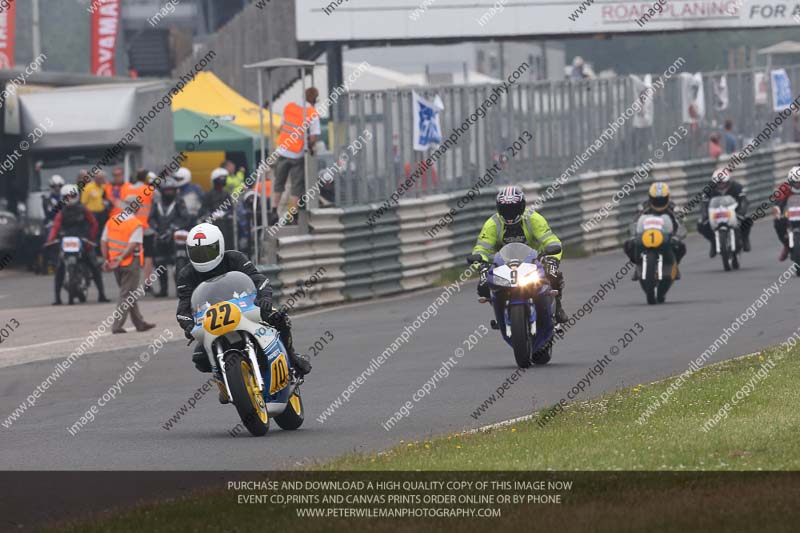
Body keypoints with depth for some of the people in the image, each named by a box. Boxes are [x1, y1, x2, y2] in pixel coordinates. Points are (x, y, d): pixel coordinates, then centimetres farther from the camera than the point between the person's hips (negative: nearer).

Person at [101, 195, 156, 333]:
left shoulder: (111, 222, 6)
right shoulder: (136, 224, -13)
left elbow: (103, 242, 6)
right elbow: (133, 245, -22)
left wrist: (107, 259, 8)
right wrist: (121, 258, -21)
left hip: (116, 263, 7)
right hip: (131, 263, -7)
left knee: (129, 295, 17)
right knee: (127, 295, 0)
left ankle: (140, 323, 25)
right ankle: (117, 326, -5)